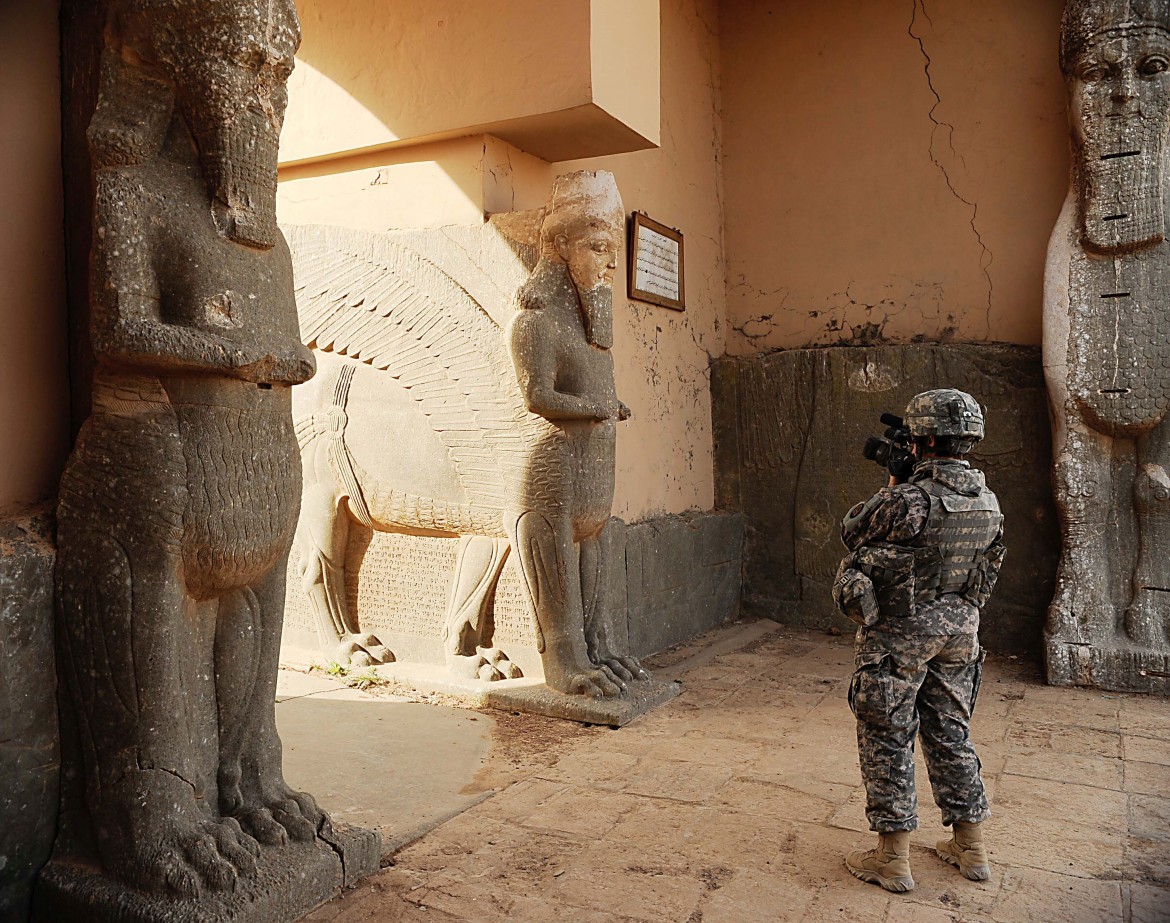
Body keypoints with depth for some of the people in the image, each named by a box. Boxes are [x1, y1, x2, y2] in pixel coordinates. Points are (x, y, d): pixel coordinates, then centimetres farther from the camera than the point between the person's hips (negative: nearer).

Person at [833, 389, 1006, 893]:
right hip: (960, 630, 7)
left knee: (887, 739, 5)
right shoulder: (988, 501, 1)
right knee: (950, 734, 19)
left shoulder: (908, 501, -23)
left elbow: (853, 532, -6)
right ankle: (970, 847, 30)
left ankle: (892, 859, 13)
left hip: (898, 634, -7)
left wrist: (891, 487, 3)